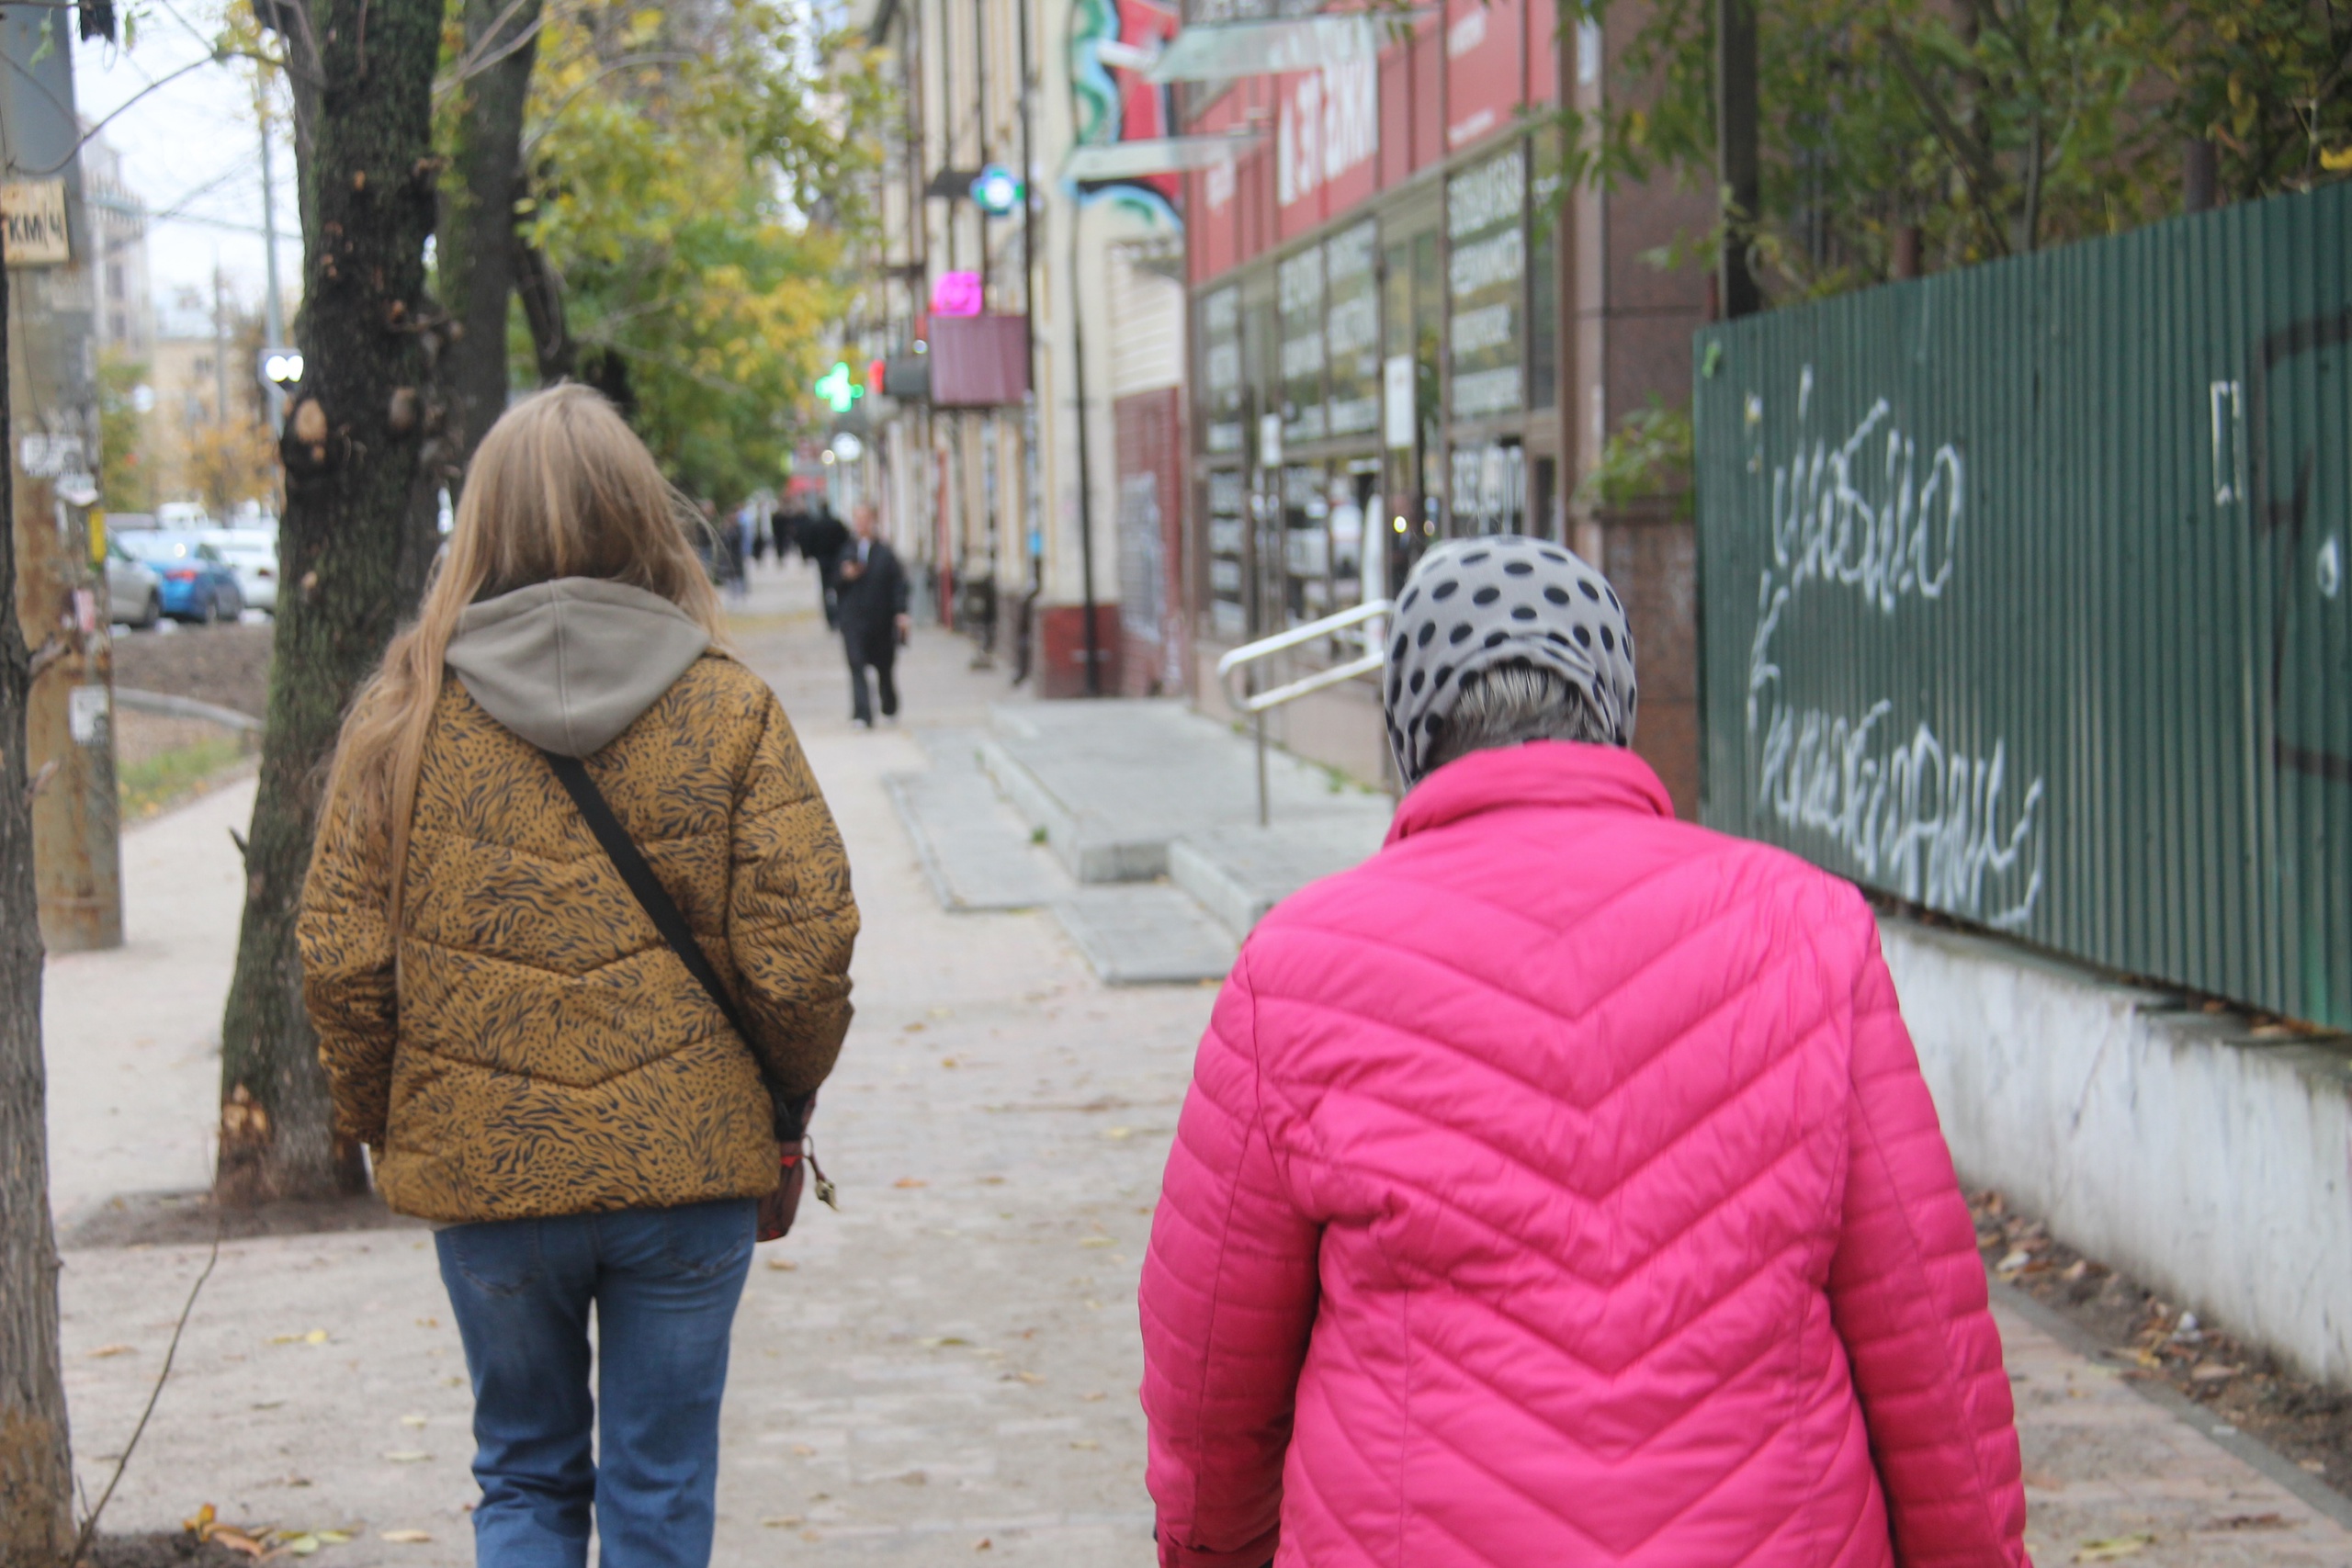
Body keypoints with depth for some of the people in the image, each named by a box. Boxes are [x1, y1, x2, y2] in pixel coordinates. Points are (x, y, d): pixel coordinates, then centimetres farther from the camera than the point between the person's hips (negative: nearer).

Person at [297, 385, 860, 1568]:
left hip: (481, 1171, 1)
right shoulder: (729, 713, -6)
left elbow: (341, 960, -3)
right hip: (687, 1164, -1)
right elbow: (802, 956, -8)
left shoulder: (408, 716, -4)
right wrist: (785, 1096, 10)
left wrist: (376, 1120, 12)